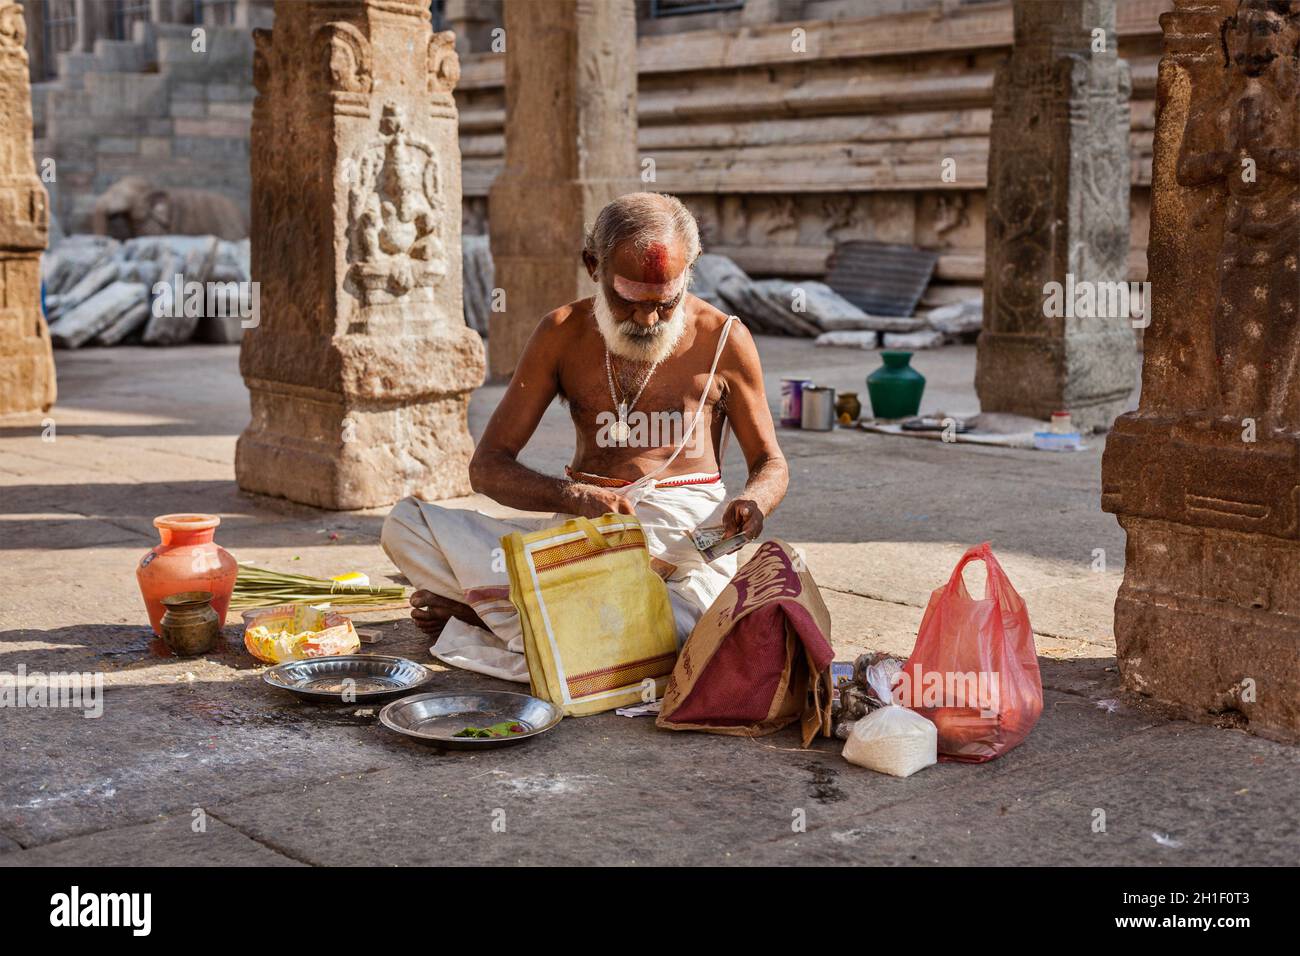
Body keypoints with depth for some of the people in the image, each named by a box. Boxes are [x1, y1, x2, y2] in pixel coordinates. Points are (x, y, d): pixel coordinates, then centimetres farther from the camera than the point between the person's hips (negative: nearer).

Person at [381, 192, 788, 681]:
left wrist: (754, 501, -13)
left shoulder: (723, 339, 2)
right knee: (406, 524, -16)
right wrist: (576, 495, -20)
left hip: (681, 530, -1)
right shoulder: (563, 333, 5)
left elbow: (770, 463, 13)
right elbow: (487, 467, 1)